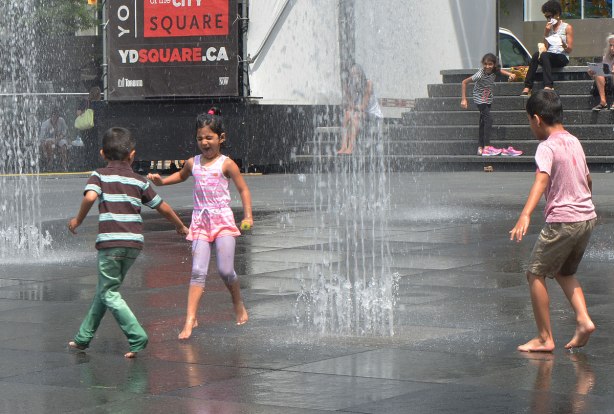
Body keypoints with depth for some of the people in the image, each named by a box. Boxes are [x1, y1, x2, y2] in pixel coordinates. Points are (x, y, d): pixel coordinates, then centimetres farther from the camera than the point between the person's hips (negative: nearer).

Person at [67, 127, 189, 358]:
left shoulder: (100, 175, 2)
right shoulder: (139, 181, 12)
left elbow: (90, 196, -18)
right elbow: (163, 208, 17)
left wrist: (78, 220, -2)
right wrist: (180, 227, 33)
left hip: (111, 242, -5)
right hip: (134, 243, 5)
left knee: (109, 293, 1)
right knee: (105, 289, 18)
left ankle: (137, 337, -13)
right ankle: (83, 337, 26)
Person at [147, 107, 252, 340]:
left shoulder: (226, 164, -3)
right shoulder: (193, 164, 10)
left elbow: (243, 190, 1)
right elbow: (181, 176, 34)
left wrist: (248, 216, -8)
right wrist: (161, 181, 18)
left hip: (223, 220, -3)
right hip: (200, 221, 3)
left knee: (225, 270, -7)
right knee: (198, 271, -7)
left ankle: (239, 305, 22)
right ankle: (190, 319, -12)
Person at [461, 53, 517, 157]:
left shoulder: (495, 70, -13)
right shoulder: (480, 74, -29)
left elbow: (499, 70, 14)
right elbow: (464, 82, -22)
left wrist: (510, 74, -6)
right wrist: (463, 99, -24)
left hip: (488, 99, 7)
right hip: (480, 99, -7)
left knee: (483, 122, 10)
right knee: (488, 119, -19)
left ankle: (480, 147, 15)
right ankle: (487, 148, -22)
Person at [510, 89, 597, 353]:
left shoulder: (547, 147, -12)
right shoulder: (574, 142, 12)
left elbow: (542, 180, -29)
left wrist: (525, 215, -41)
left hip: (562, 220, -8)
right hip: (587, 217, 8)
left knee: (535, 273, 3)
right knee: (564, 272, 24)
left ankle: (545, 338, 4)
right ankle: (583, 320, 7)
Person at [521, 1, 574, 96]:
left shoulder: (567, 27, 7)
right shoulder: (548, 27, 21)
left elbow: (570, 49, 0)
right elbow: (545, 47, 13)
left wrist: (563, 44, -21)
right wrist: (546, 33, 2)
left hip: (562, 57, -4)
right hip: (548, 57, 4)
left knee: (544, 55, -35)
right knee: (537, 54, -30)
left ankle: (548, 86, -49)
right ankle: (527, 87, -41)